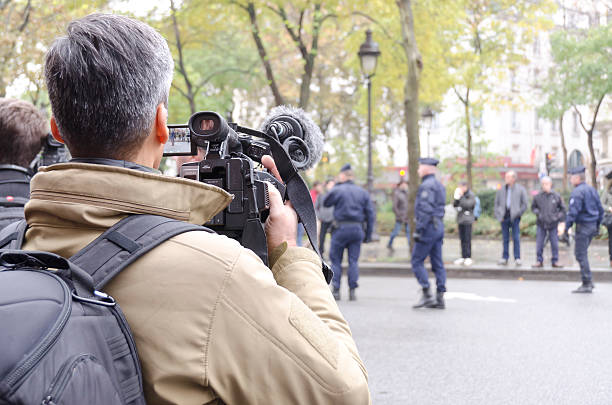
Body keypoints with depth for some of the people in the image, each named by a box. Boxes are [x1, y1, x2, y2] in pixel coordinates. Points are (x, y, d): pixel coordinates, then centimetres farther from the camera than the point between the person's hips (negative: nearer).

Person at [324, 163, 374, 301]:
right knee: (353, 261, 7)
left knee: (335, 260, 5)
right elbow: (370, 215, 7)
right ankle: (352, 290, 2)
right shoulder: (363, 192, 8)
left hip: (341, 229, -4)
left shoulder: (337, 190, -6)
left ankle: (336, 290, 3)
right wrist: (368, 234, 11)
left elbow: (325, 203, 9)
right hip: (357, 229, 4)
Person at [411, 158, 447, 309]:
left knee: (417, 261, -4)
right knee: (437, 263, 8)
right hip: (439, 227, 10)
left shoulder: (427, 186, -14)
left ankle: (427, 295, -9)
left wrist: (419, 230, -21)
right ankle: (440, 297, 7)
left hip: (429, 227, -10)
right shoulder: (439, 185, 17)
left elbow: (426, 210, -21)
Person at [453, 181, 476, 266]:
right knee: (462, 239, 8)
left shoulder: (471, 195, -5)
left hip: (467, 219, -7)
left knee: (467, 239, -8)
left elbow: (468, 205, -18)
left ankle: (468, 257, -5)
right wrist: (456, 198, -6)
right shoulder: (459, 194, 15)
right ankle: (463, 257, 11)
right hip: (460, 219, 7)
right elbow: (454, 205, 11)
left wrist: (461, 197, -16)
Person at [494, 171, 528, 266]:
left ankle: (517, 258, 1)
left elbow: (524, 204, 3)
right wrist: (498, 215, 4)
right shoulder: (501, 190, 9)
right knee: (505, 239, 7)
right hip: (504, 218, 3)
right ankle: (505, 258, 12)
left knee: (516, 238, -4)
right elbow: (496, 203, 14)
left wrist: (518, 213, -4)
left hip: (514, 218, -3)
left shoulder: (520, 189, 1)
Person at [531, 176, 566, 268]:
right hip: (541, 224, 0)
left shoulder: (556, 196, -2)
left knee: (555, 244, 5)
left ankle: (555, 261, 16)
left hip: (553, 224, 0)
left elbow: (562, 208, 9)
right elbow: (533, 207, 11)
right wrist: (537, 213, -7)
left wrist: (559, 217, -3)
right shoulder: (538, 196, -3)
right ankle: (539, 261, 13)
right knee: (539, 244, 2)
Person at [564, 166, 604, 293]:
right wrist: (597, 225, 24)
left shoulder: (577, 192, -15)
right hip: (593, 225, 9)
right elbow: (600, 209, 17)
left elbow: (572, 212, -20)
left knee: (581, 254, -4)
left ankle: (587, 284, -5)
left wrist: (566, 228, -17)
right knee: (581, 253, 18)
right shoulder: (592, 190, 13)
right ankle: (589, 282, 17)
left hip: (583, 226, -9)